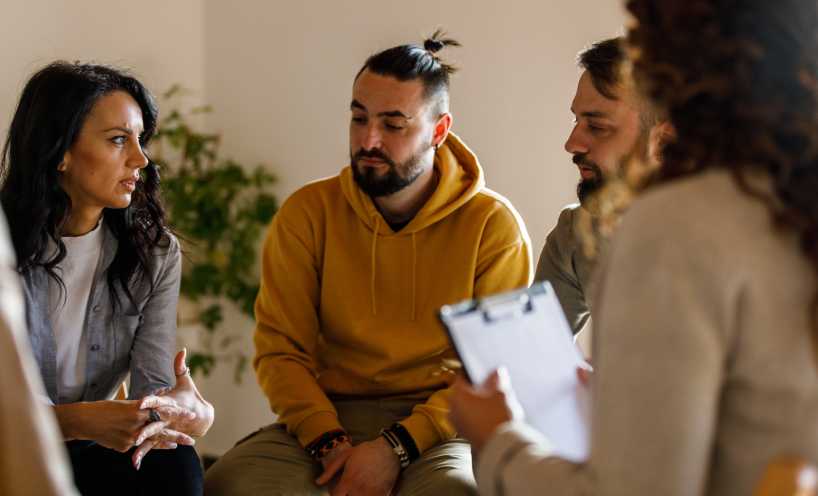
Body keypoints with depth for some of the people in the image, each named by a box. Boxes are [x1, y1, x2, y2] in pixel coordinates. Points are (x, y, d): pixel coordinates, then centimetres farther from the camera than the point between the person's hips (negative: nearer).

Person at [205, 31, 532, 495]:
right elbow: (281, 350, 1)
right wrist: (328, 442, -17)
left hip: (440, 423, -2)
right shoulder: (308, 213, 4)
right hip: (330, 416, 2)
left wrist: (397, 447, -17)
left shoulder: (493, 224, -2)